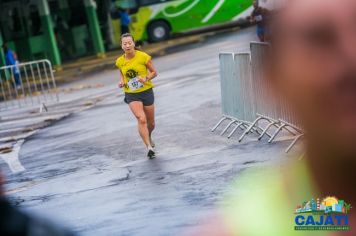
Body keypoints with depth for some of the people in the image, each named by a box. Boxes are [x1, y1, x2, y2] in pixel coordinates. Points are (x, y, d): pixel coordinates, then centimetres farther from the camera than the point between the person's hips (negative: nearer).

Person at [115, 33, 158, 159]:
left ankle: (149, 137, 47)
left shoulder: (143, 57, -11)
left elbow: (154, 72, -2)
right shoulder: (120, 61, -3)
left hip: (146, 92, 0)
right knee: (141, 119, -24)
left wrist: (146, 79, -20)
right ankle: (149, 147, -21)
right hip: (131, 95, 0)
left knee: (151, 123, 13)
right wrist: (122, 82, -3)